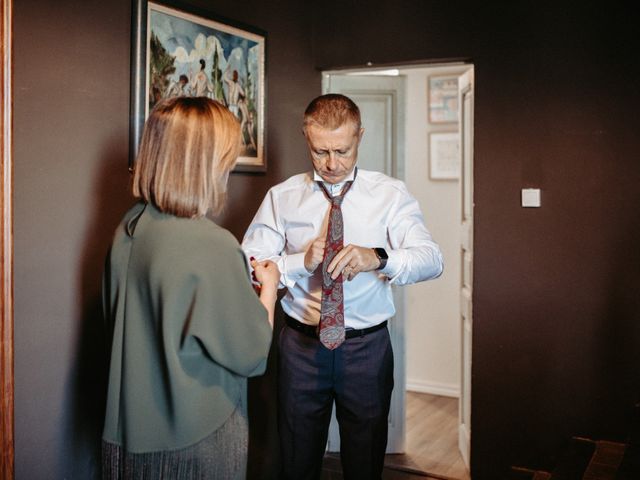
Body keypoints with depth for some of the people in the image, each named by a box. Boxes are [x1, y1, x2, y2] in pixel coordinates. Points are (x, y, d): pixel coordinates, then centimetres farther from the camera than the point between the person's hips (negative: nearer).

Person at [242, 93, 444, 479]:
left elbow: (432, 259, -16)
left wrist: (378, 257, -35)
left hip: (367, 347, 0)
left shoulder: (390, 194, -3)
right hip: (302, 343, 1)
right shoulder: (282, 197, 0)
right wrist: (301, 262, -24)